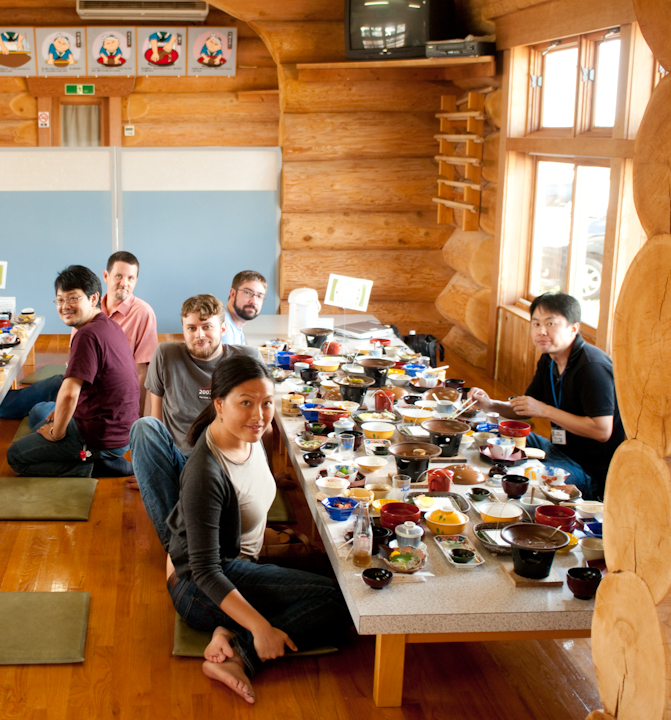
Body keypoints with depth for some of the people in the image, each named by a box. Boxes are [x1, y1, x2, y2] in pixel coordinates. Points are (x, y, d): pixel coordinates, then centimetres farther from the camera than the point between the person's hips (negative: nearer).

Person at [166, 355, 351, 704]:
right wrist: (260, 627, -32)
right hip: (200, 589, -10)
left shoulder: (247, 437, -4)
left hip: (238, 564, 10)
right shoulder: (205, 473, -29)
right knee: (337, 601, -18)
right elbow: (206, 572, -28)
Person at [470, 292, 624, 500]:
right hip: (563, 450, 9)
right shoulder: (548, 360, 6)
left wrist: (545, 410, -24)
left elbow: (602, 431, -28)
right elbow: (524, 410, 15)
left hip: (594, 472, -9)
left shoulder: (592, 366, -24)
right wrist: (491, 405, -5)